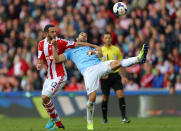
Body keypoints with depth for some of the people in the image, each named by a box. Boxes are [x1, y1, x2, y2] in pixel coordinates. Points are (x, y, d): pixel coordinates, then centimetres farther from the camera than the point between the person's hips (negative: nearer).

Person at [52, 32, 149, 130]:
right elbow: (56, 60, 21)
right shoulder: (71, 51, 30)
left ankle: (139, 59, -46)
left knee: (117, 63, -26)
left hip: (99, 65, 2)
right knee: (92, 98, -14)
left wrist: (93, 52, -7)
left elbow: (100, 54, 15)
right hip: (88, 71, -2)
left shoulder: (91, 47, 34)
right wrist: (55, 47, 9)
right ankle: (90, 122, 4)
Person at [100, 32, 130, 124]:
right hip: (105, 76, -1)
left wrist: (124, 76, 8)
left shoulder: (116, 49, 8)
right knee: (105, 98, 4)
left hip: (115, 75, 1)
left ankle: (124, 118, -15)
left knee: (121, 95, -13)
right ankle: (104, 119, 20)